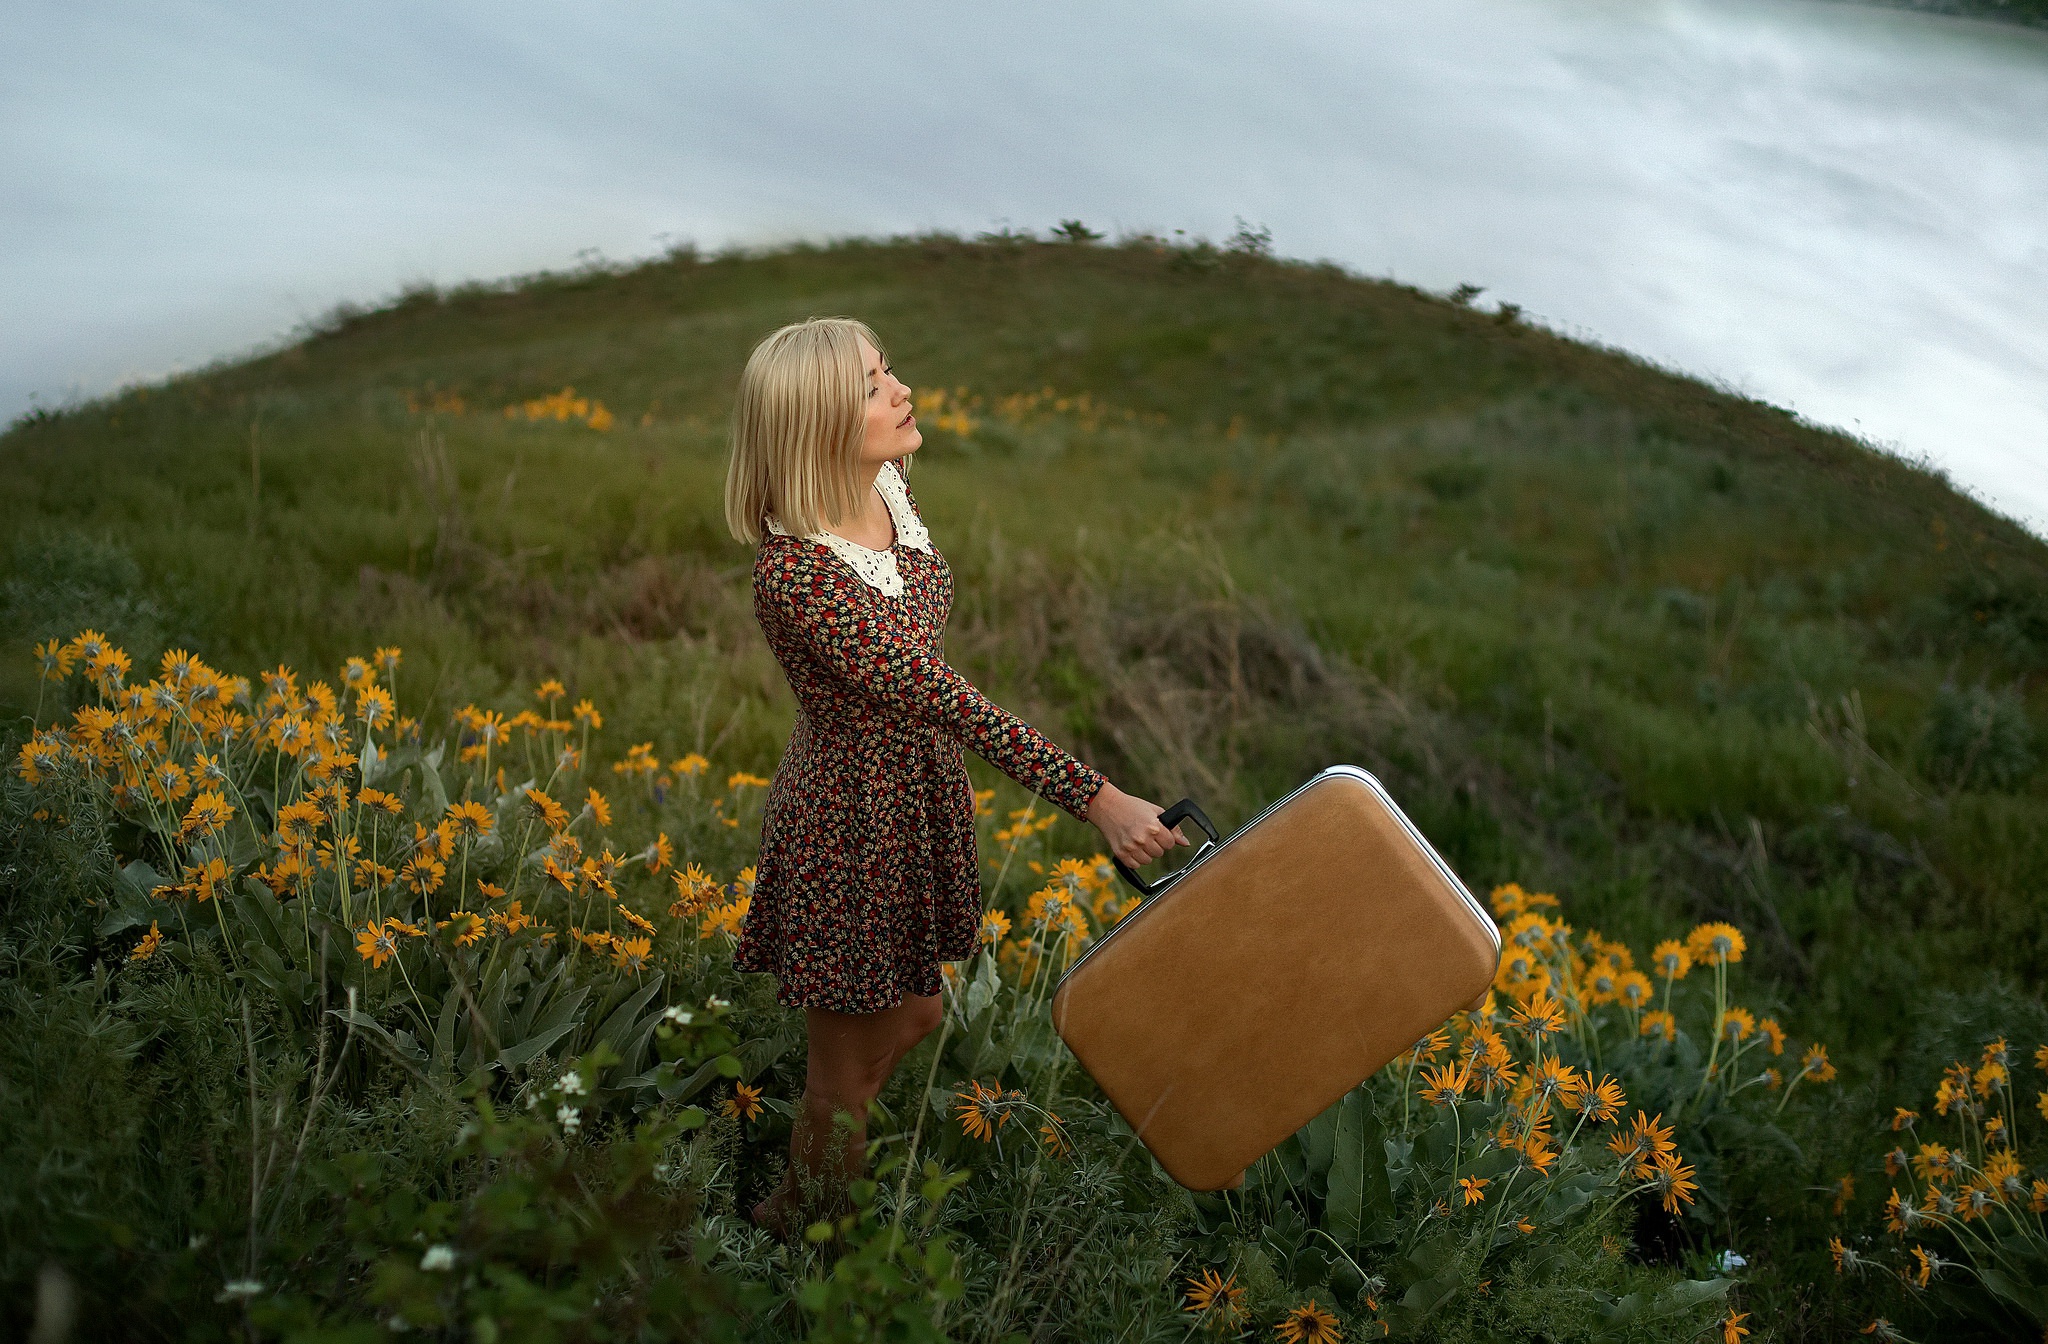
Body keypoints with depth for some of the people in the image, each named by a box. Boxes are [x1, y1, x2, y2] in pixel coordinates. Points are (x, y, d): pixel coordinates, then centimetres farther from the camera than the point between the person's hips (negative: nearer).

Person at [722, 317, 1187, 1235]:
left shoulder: (887, 485, -6)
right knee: (847, 1071, 10)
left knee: (912, 1019, 25)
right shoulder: (794, 573, -32)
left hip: (923, 796, 9)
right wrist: (1097, 800, -34)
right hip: (852, 822, -9)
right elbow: (945, 699, -34)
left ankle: (799, 1202, 50)